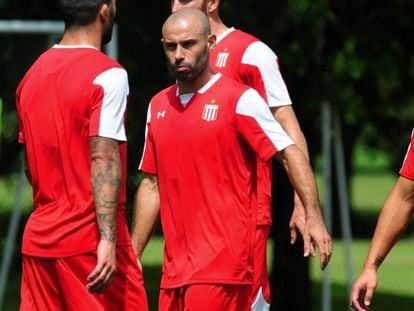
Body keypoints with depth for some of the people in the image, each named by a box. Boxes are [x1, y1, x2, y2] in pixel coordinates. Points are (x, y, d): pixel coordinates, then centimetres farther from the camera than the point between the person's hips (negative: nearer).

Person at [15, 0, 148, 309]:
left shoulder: (33, 74, 13)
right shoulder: (108, 75, -10)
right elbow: (104, 159, -18)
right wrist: (107, 239, -21)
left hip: (38, 238, 7)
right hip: (89, 241, -7)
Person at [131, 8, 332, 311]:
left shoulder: (239, 99, -5)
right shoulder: (158, 106, 14)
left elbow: (290, 154, -7)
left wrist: (314, 218, -19)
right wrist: (133, 255, 17)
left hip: (222, 262, -6)